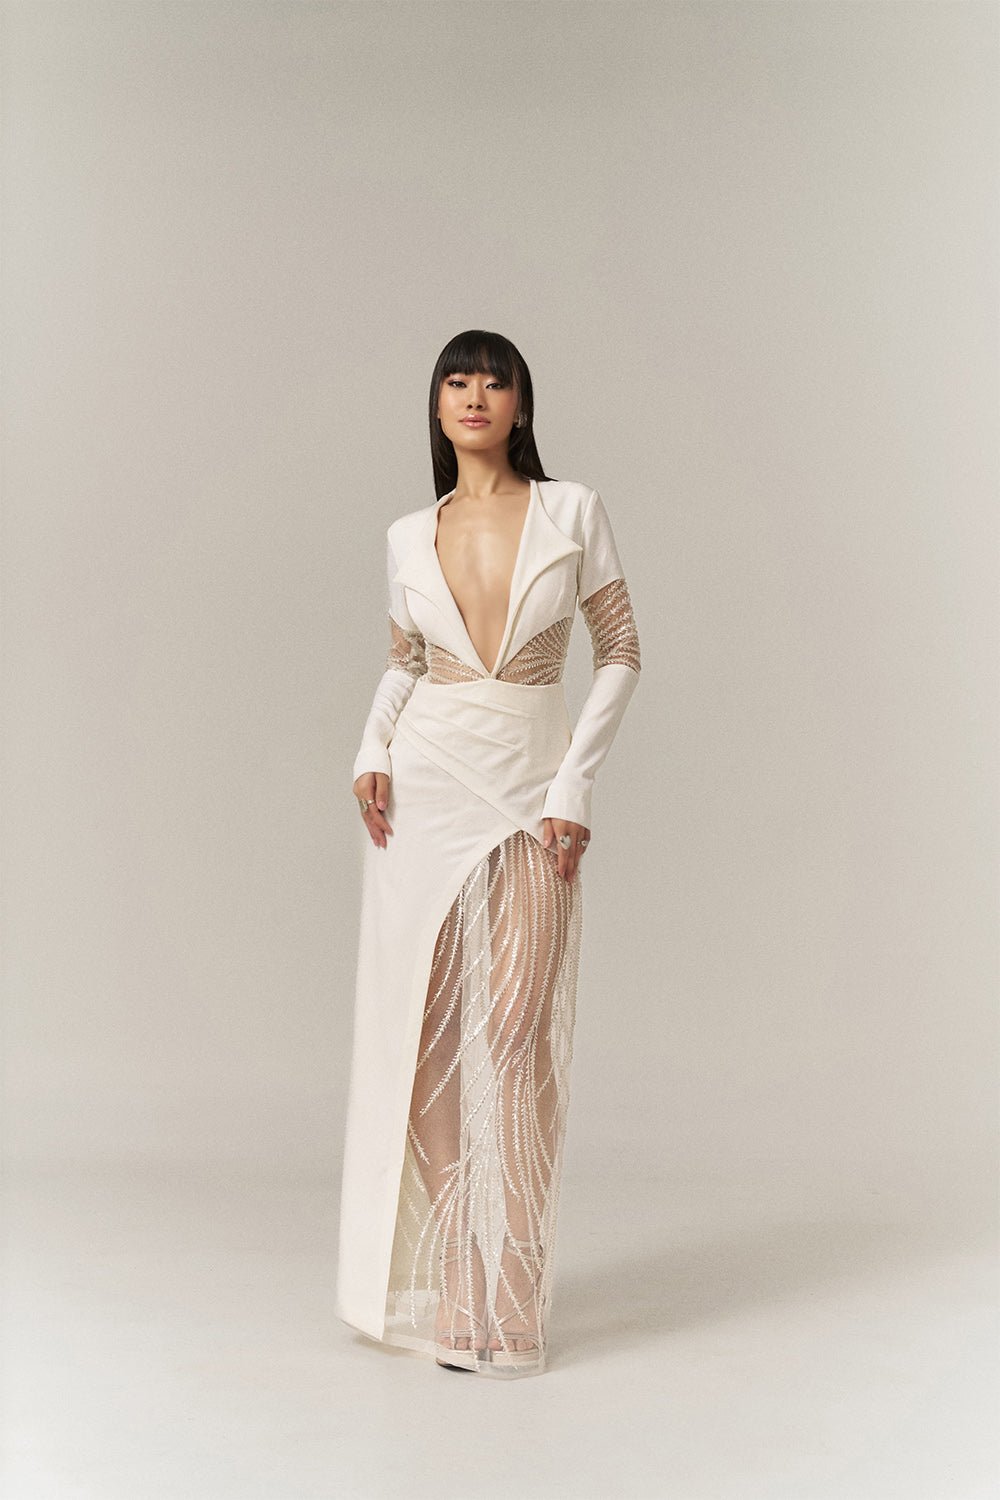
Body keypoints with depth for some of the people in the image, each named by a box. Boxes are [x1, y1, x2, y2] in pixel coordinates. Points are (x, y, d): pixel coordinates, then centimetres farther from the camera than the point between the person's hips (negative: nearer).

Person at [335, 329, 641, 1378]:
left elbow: (619, 652, 1)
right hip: (425, 788, 2)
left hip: (532, 795, -2)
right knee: (423, 1027, 1)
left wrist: (574, 786, -7)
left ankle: (506, 1299, 2)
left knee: (517, 1028, -8)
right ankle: (441, 1282, 13)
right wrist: (372, 750, 1)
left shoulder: (572, 512, 0)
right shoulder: (409, 537, 7)